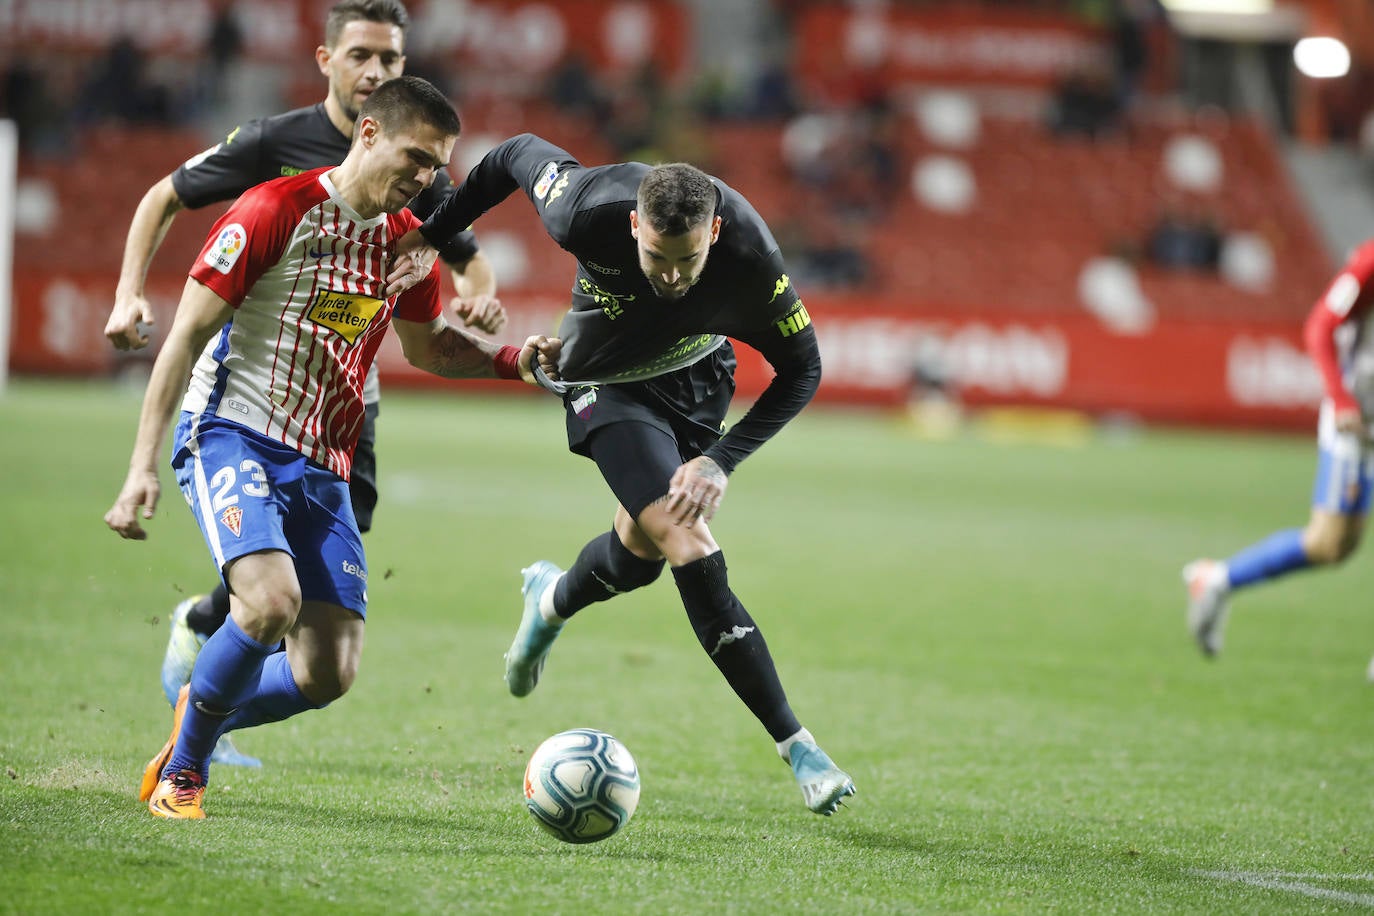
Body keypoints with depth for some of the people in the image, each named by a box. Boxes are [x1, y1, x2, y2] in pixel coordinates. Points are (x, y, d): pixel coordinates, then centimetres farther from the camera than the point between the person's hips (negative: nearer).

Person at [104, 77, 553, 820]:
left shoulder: (408, 240, 9)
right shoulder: (274, 212, -10)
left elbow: (427, 345, 27)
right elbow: (187, 334, -9)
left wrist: (512, 362, 7)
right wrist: (143, 467, -14)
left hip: (323, 466, 6)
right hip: (232, 434, -6)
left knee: (329, 674, -4)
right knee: (271, 602, -30)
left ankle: (202, 715, 26)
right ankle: (184, 767, -6)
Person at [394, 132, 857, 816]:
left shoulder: (751, 259, -33)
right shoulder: (589, 215, -36)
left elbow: (801, 369, -19)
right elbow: (519, 154, -14)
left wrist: (721, 460, -27)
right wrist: (434, 233, -5)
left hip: (698, 372, 3)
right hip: (607, 381, -3)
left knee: (642, 551, 13)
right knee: (693, 554, -18)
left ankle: (551, 600, 48)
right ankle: (796, 746, -10)